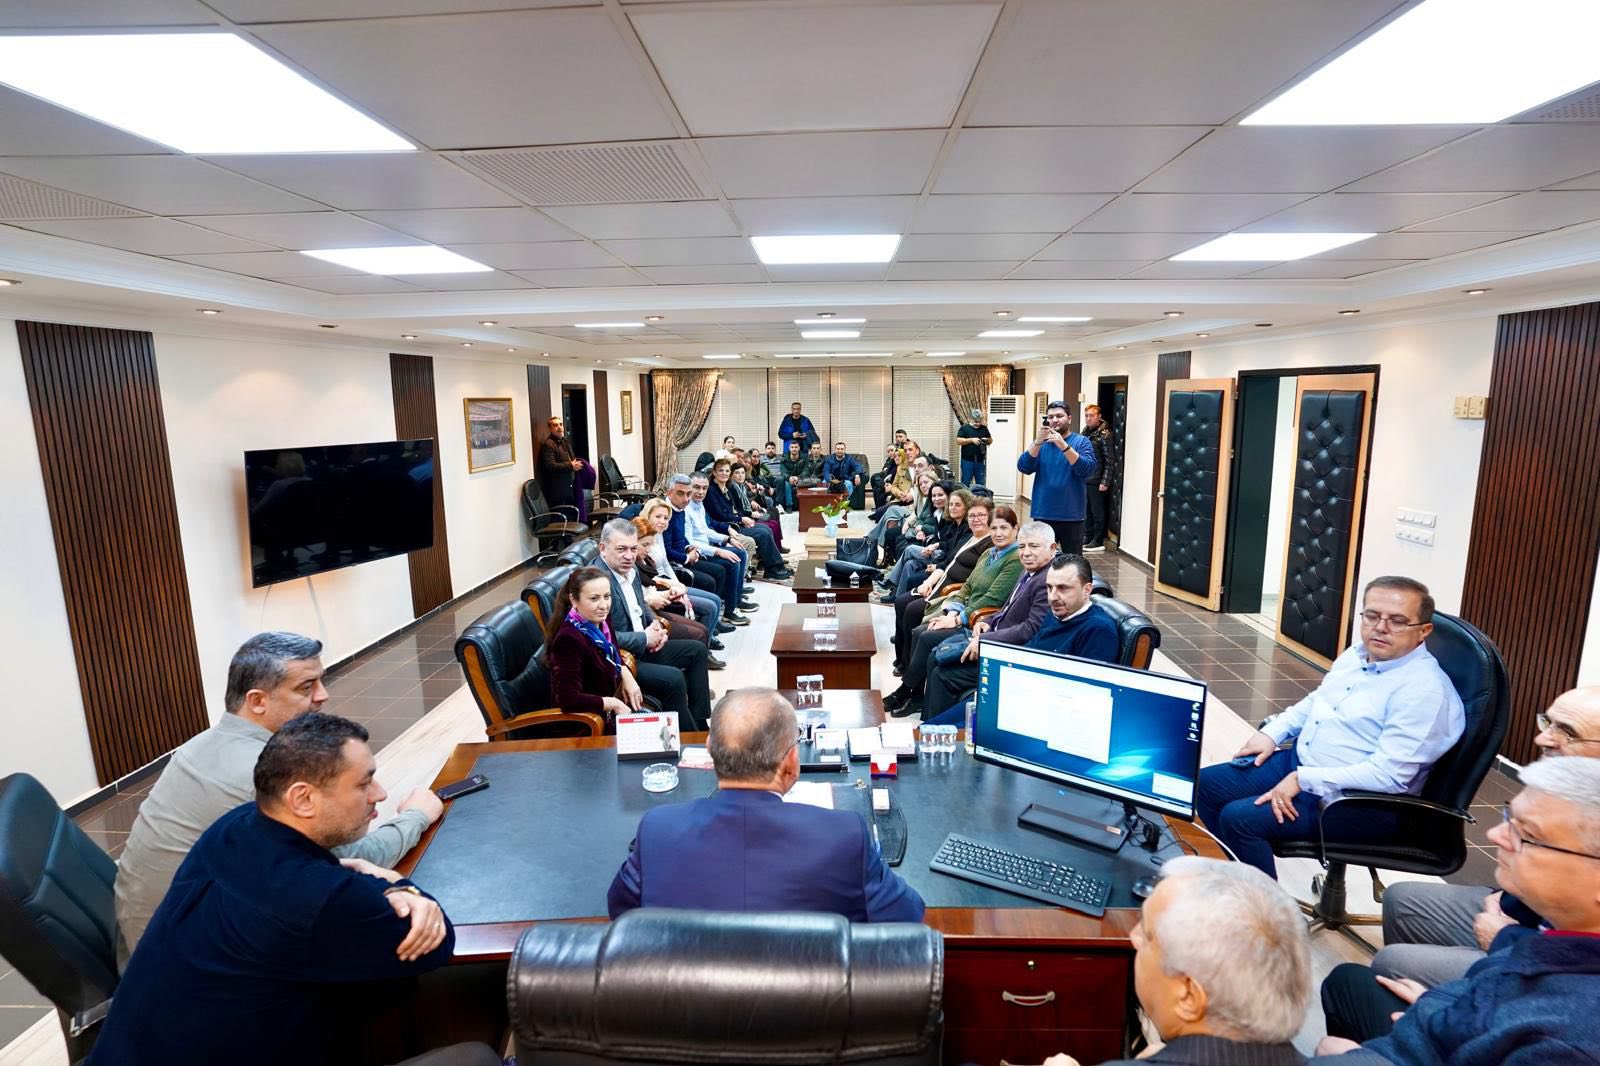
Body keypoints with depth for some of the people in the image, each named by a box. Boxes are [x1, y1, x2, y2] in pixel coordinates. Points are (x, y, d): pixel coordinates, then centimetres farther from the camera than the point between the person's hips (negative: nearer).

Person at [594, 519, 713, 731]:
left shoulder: (631, 569, 5)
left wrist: (655, 624, 2)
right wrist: (645, 638, -17)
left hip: (643, 647, 10)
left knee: (697, 650, 13)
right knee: (673, 678, -27)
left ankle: (699, 724, 16)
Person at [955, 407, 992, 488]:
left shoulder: (984, 428, 11)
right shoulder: (964, 428, -1)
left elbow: (991, 440, 20)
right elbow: (958, 441, -9)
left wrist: (988, 440, -4)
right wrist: (971, 440, -17)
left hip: (980, 460, 4)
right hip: (967, 460, -4)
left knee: (981, 484, 7)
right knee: (965, 483, 0)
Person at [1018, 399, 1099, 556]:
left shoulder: (1081, 441, 1)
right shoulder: (1040, 442, 7)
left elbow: (1088, 470, -15)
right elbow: (1024, 467, -7)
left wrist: (1063, 445, -26)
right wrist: (1038, 442, -22)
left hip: (1071, 515, -2)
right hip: (1043, 514, 2)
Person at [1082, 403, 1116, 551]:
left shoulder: (1104, 434, -12)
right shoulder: (1086, 432, 10)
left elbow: (1110, 461, -13)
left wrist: (1105, 482, -15)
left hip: (1096, 481, -7)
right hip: (1084, 479, 7)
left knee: (1097, 511, 1)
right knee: (1086, 510, 13)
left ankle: (1098, 542, 9)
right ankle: (1087, 538, 24)